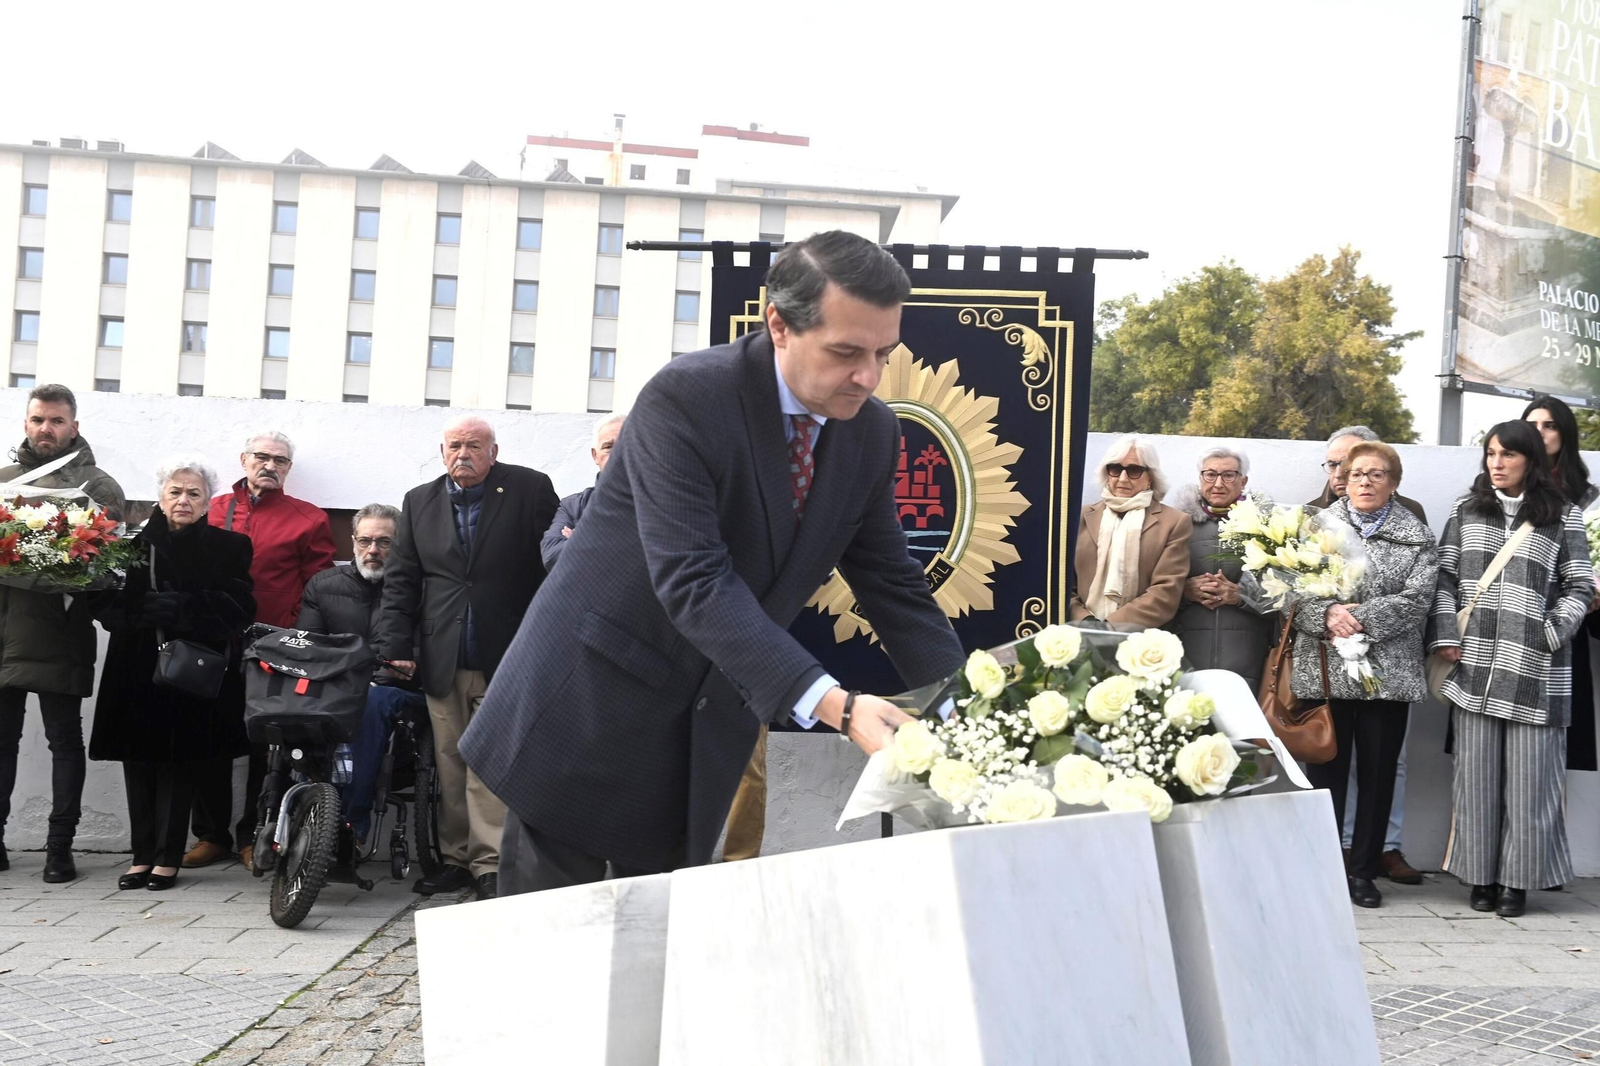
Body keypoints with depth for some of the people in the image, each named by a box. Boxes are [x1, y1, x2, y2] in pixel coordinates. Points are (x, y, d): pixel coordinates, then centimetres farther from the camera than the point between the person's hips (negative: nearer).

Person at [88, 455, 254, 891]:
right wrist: (133, 612, -19)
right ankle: (142, 855, 13)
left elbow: (238, 608, -7)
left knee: (178, 765, 0)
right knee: (139, 762, 4)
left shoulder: (228, 547, 3)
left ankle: (167, 857, 9)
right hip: (136, 671, 2)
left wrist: (182, 608, -19)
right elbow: (107, 605, 3)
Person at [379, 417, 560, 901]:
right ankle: (457, 857, 17)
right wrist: (396, 645, 5)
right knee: (450, 764, 8)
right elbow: (400, 580, 13)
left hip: (505, 657, -4)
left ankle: (490, 863, -2)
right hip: (442, 660, 4)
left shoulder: (530, 490, -1)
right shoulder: (419, 502, 12)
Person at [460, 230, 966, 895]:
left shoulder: (871, 434, -2)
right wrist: (831, 705, -38)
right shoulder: (684, 399, -21)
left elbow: (892, 585, 5)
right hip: (592, 707, -5)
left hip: (708, 731, 5)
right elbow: (694, 581, -30)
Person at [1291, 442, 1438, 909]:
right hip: (1324, 671, 0)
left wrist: (1361, 617, -16)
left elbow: (1416, 601, -6)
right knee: (1326, 770, 4)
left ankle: (1364, 871, 16)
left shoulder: (1418, 538, 6)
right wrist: (1328, 614, -18)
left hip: (1388, 673, 0)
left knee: (1378, 773, 6)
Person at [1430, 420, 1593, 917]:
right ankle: (1481, 876, 12)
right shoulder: (1465, 511, 13)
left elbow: (1579, 587, 5)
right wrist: (1445, 636, 0)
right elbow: (1445, 578, 10)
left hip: (1535, 669, -2)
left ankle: (1518, 880, 6)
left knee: (1528, 776, -1)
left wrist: (1552, 635, -9)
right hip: (1474, 664, 2)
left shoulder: (1562, 517, 6)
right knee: (1477, 773, 4)